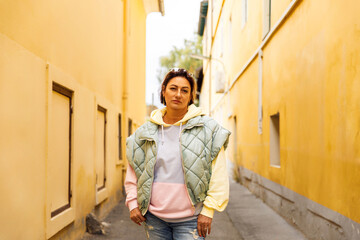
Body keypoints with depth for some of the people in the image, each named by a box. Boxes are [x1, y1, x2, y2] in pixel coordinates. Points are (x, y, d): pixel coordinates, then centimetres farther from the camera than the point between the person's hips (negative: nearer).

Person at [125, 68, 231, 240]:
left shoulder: (207, 129, -2)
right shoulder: (145, 132, 6)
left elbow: (218, 176, -3)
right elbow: (133, 171, 16)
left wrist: (208, 210, -7)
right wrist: (133, 204, 8)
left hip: (190, 219, -3)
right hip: (154, 218, 3)